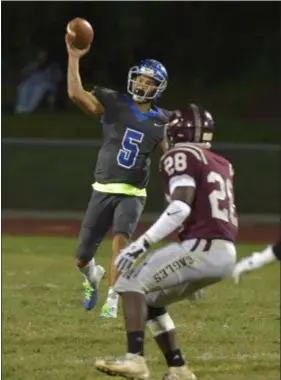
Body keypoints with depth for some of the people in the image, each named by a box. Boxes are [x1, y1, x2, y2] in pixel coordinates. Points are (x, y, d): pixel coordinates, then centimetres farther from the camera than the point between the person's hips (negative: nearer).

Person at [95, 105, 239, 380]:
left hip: (203, 248, -8)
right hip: (225, 254, 8)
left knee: (132, 283, -6)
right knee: (150, 298, 19)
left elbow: (181, 207, -17)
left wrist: (141, 244, -19)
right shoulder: (220, 164, 22)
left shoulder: (181, 156, -3)